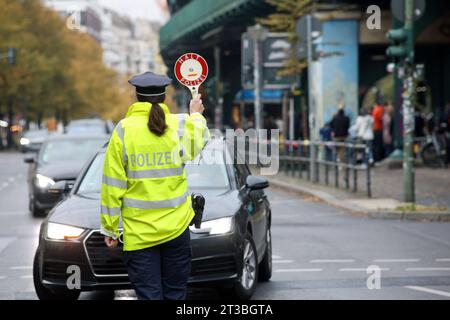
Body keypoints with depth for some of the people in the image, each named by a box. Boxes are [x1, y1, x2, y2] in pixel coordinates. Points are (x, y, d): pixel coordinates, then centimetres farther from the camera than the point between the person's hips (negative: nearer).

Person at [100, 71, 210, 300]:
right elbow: (200, 138, 24)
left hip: (138, 232, -2)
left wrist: (110, 228, 1)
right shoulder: (180, 126, -2)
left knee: (149, 295, -1)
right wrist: (196, 114, 45)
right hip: (176, 228, 2)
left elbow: (113, 184, -6)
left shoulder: (123, 130, -7)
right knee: (175, 294, 10)